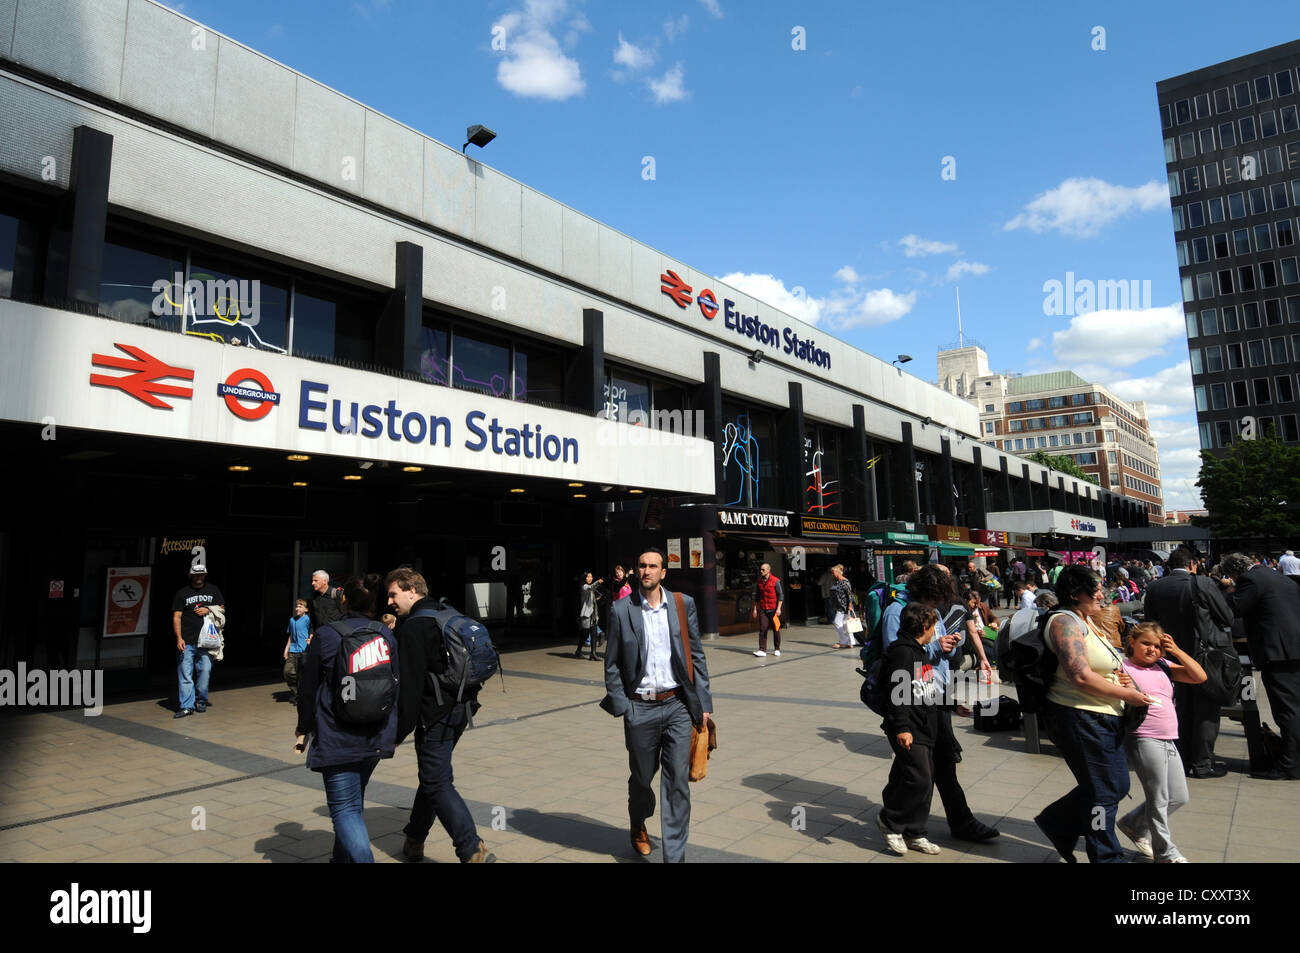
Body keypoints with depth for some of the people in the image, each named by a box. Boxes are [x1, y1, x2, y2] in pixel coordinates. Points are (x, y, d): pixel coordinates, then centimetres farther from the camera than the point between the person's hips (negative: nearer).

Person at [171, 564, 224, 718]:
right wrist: (179, 638, -9)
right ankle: (186, 706, -2)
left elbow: (222, 609, 16)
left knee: (205, 671, 1)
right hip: (186, 642, -1)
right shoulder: (182, 593, 6)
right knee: (185, 674, -5)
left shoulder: (213, 590, 14)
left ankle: (201, 701, 17)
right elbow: (176, 617, 2)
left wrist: (208, 610, -5)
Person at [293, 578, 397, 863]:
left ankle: (362, 857, -16)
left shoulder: (324, 636, -8)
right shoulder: (386, 635, 4)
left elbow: (309, 689, -3)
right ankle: (343, 857, 38)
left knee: (345, 807, -1)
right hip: (375, 738, 5)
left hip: (337, 738, -5)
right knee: (354, 801, 23)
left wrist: (303, 729, 10)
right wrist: (391, 728, 21)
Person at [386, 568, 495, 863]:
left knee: (437, 783, -4)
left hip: (436, 714, -9)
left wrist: (400, 730, -12)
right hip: (461, 708, 9)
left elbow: (410, 684, -17)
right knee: (432, 775, 21)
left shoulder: (412, 627, -14)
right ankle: (414, 840, 36)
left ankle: (474, 851, -9)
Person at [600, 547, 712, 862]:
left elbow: (697, 656, 6)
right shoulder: (622, 610, -3)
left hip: (677, 706, 1)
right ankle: (638, 826, 47)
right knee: (641, 777, 16)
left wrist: (703, 702, 3)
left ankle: (675, 856, 13)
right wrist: (620, 705, -4)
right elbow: (612, 664, 2)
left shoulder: (683, 604, 1)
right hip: (640, 709, 0)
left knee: (678, 783, 0)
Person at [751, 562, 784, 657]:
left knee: (776, 629, 6)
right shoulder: (759, 581, 6)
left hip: (773, 609, -3)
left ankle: (777, 649, 19)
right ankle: (762, 650, -7)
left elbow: (781, 595, -7)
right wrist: (755, 609, 10)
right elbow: (756, 596, 13)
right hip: (763, 609, 3)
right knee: (762, 629, -6)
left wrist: (778, 608, -14)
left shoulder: (775, 581, -8)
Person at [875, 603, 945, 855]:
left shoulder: (921, 652, 17)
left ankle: (914, 834, 21)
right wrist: (901, 727, -24)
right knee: (919, 780, -12)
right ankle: (889, 821, 6)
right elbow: (896, 691, -21)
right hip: (908, 731, -10)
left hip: (924, 730, 10)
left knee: (925, 782, 11)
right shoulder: (902, 651, -15)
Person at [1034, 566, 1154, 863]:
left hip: (1105, 717, 10)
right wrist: (1125, 694, -15)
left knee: (1117, 785, 17)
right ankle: (1107, 857, 23)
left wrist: (1118, 675, 6)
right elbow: (1080, 676, -25)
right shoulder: (1064, 622, -17)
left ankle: (1057, 823, 31)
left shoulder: (1086, 621, 14)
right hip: (1079, 718, -10)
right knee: (1104, 792, 4)